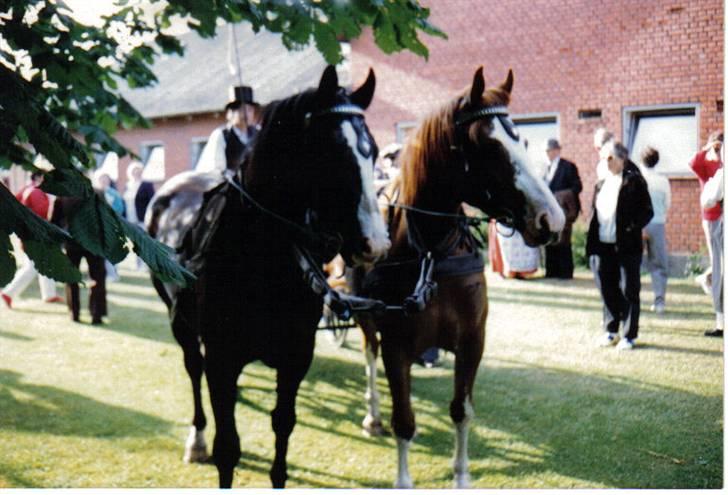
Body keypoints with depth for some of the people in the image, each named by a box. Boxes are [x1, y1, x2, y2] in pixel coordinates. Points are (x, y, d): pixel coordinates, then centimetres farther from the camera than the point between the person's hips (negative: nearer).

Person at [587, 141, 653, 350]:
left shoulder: (634, 181, -5)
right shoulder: (601, 184, 14)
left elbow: (647, 211, -7)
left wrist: (631, 230, -18)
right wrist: (593, 239, 6)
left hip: (627, 245, -6)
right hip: (605, 245, 6)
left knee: (629, 291, 1)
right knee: (608, 288, 13)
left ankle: (629, 335, 9)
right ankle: (611, 330, 26)